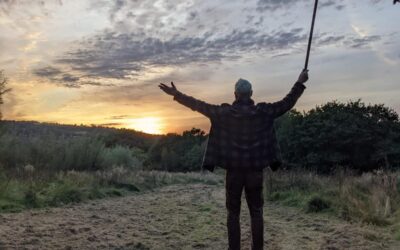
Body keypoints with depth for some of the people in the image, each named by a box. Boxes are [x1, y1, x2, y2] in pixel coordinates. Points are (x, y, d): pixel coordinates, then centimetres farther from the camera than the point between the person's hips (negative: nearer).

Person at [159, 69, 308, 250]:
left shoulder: (223, 112, -7)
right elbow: (287, 103, 4)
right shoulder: (263, 111, -4)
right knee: (256, 213, 10)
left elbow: (199, 105, -3)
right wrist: (300, 83, 15)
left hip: (234, 170, -1)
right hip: (255, 170, 1)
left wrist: (177, 94, 6)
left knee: (233, 213, 9)